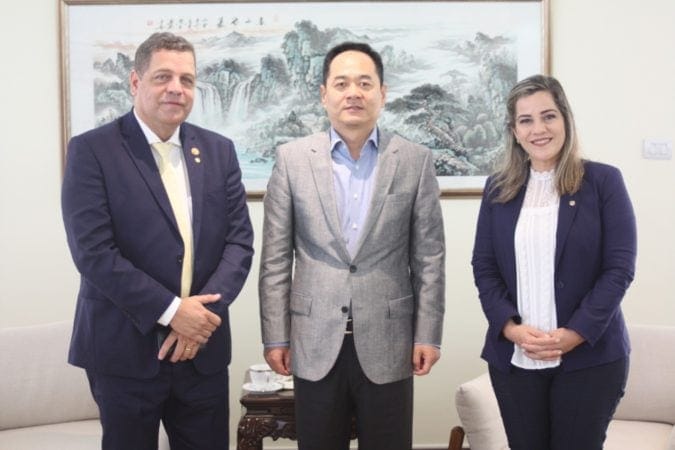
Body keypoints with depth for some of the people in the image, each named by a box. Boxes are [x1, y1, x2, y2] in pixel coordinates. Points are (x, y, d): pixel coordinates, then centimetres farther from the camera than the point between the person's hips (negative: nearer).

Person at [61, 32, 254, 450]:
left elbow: (240, 240, 2)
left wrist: (203, 313, -12)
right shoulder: (92, 150, -6)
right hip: (124, 350, -3)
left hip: (203, 348, 4)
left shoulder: (219, 150, 7)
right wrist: (171, 311, -17)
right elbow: (93, 251, -14)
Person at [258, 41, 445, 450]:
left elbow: (429, 257, 1)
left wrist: (428, 334, -2)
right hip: (316, 343, 0)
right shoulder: (292, 159, 0)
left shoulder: (416, 160, 0)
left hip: (387, 343, 0)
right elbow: (275, 259, 1)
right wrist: (276, 336, -1)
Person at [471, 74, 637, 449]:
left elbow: (620, 268, -6)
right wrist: (510, 327, -10)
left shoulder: (604, 181, -1)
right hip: (512, 358, 3)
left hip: (591, 356, -2)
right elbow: (484, 267, 6)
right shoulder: (498, 189, 8)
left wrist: (575, 334, -14)